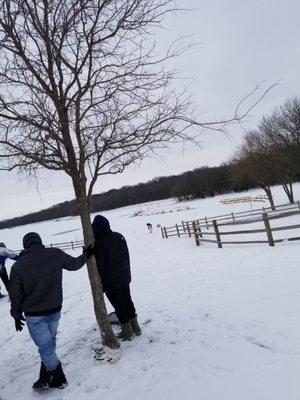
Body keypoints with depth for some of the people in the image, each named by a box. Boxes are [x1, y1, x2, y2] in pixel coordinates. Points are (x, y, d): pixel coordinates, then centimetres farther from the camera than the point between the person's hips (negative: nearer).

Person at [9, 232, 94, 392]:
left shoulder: (18, 266, -11)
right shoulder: (55, 254, -9)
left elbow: (15, 295, -3)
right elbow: (73, 264, 8)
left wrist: (17, 315, 12)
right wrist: (86, 255, 27)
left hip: (34, 316, -3)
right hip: (54, 311, 3)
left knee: (46, 348, 11)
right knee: (49, 345, 21)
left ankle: (58, 379, 25)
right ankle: (45, 379, 33)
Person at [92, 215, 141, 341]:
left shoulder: (99, 243, -20)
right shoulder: (119, 236, 1)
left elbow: (99, 266, -17)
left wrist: (100, 285, -7)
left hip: (111, 282, -7)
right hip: (125, 278, 7)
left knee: (119, 305, 6)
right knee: (128, 301, 19)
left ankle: (127, 332, 16)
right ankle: (135, 327, 30)